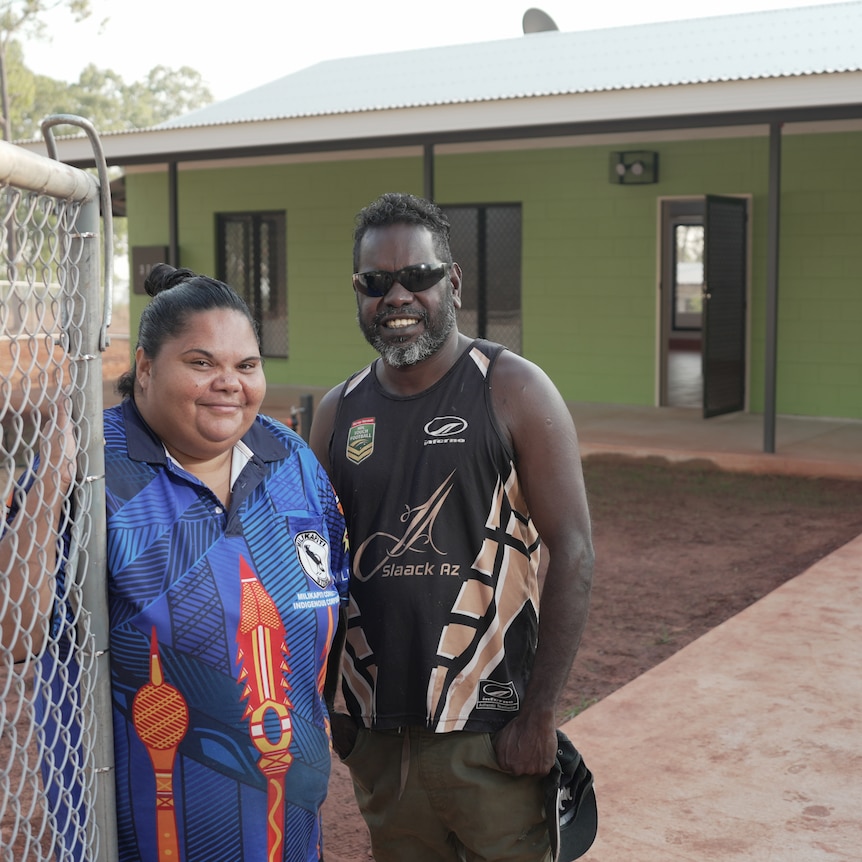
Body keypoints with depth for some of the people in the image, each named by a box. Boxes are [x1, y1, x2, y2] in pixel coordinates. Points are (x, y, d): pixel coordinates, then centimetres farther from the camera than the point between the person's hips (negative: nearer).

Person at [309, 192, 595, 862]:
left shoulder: (514, 391, -8)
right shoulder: (338, 412, 6)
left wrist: (539, 716, -14)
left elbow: (573, 552, -11)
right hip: (376, 734, 4)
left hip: (490, 734, -4)